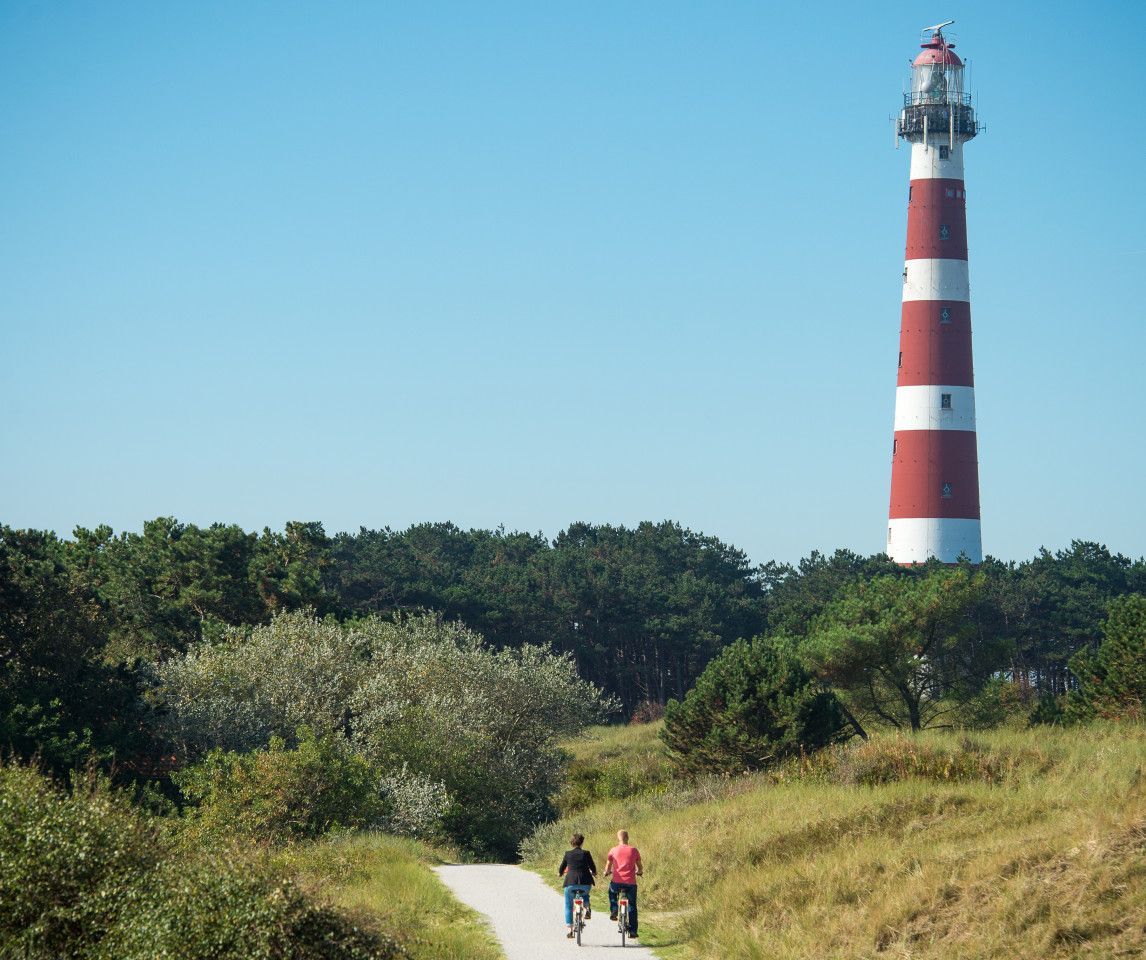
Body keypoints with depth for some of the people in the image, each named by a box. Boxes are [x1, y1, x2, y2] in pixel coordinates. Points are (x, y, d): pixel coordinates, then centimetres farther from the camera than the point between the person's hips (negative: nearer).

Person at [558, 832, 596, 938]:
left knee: (568, 906, 14)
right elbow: (593, 868, 6)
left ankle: (570, 929, 10)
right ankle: (587, 908, 6)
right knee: (585, 894, 35)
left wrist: (560, 873, 35)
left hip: (571, 882, 0)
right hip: (585, 882, 0)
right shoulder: (586, 854, -1)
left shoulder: (568, 854, 2)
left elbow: (561, 868, 12)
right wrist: (594, 874, 29)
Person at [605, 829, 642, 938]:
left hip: (617, 882, 0)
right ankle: (632, 931, 10)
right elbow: (640, 867, 12)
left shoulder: (613, 851, 1)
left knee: (612, 892, 35)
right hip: (630, 883, 0)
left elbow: (608, 868, 7)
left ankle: (613, 911, 17)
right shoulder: (634, 850, 2)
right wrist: (639, 872, 34)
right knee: (632, 906, 12)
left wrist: (607, 872, 29)